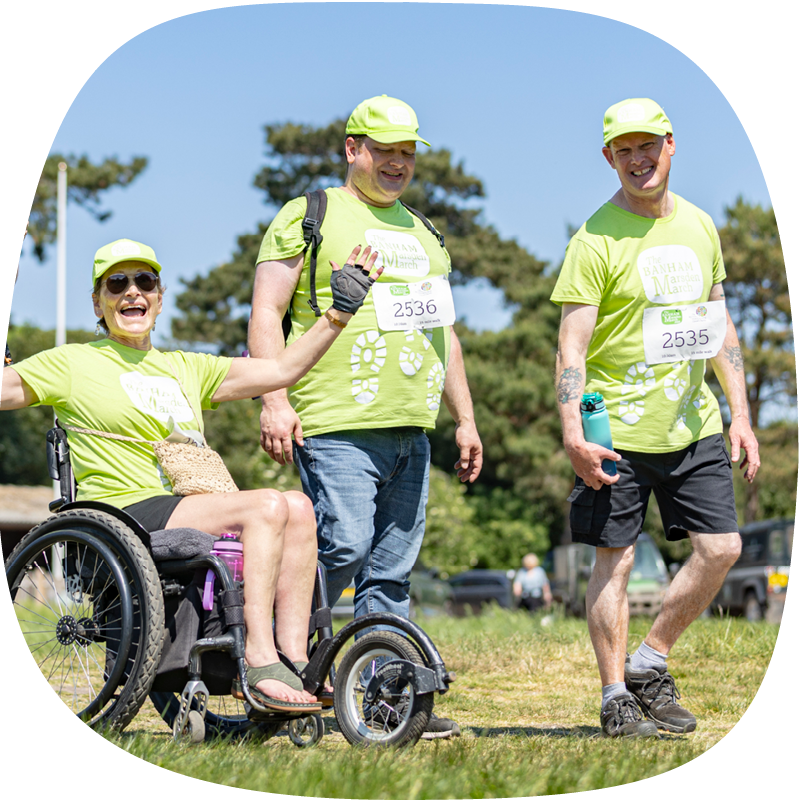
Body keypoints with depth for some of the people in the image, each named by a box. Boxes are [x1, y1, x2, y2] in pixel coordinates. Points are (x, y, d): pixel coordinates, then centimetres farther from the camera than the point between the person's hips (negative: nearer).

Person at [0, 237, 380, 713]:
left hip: (189, 509, 6)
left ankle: (293, 661, -22)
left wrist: (341, 310, 15)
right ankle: (259, 661, -29)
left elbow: (282, 370, 19)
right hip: (125, 512, -6)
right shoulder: (73, 363, 10)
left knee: (298, 507, -19)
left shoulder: (185, 369, 25)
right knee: (267, 505, -26)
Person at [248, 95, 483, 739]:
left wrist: (465, 419, 21)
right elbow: (267, 311, -4)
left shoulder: (423, 235, 24)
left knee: (391, 573, 5)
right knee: (343, 546, -18)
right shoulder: (309, 217, 3)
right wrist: (274, 400, -15)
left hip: (412, 432, 7)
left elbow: (443, 333, 28)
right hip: (337, 426, -7)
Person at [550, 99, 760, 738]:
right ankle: (616, 697, 10)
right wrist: (573, 432, -22)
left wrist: (741, 415, 10)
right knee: (615, 560, -1)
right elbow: (572, 345, -12)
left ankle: (650, 664, 16)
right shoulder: (597, 239, -8)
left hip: (694, 423, 5)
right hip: (617, 429, -5)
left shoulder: (699, 226, 10)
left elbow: (719, 327, 16)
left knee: (722, 547, 1)